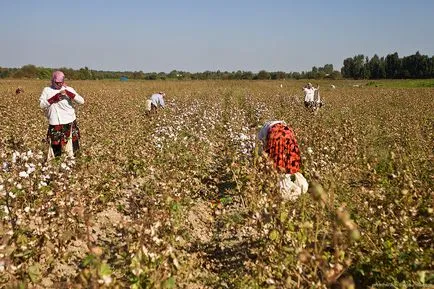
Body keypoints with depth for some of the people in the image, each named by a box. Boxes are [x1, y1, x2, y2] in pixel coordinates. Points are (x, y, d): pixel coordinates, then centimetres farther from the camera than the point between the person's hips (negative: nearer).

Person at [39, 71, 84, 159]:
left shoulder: (69, 89, 3)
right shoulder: (47, 90, 5)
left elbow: (81, 101, -7)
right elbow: (42, 105, -5)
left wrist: (69, 94, -19)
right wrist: (54, 98, -15)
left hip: (69, 122, 0)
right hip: (55, 123, 0)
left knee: (71, 147, 5)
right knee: (55, 146, 4)